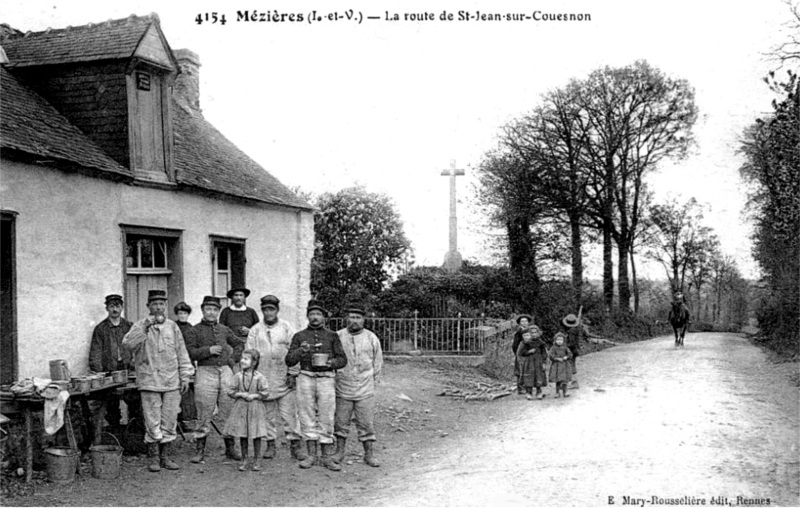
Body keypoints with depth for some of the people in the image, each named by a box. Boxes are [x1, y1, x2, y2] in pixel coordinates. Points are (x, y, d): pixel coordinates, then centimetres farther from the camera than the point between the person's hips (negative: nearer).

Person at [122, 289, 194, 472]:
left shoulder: (172, 326, 10)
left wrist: (185, 376, 8)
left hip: (172, 381, 3)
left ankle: (165, 456, 16)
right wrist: (145, 328, -22)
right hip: (149, 381, -3)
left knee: (169, 422, 5)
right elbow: (127, 344, -15)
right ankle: (154, 457, 10)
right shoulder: (140, 326, 1)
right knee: (152, 423, -2)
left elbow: (181, 352, 12)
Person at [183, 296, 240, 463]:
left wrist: (232, 360, 11)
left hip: (226, 371, 4)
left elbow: (239, 345, 24)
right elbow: (189, 353, -6)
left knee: (228, 411, 5)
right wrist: (208, 350, -15)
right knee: (204, 413, -2)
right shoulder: (194, 331, 3)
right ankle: (200, 450, 8)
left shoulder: (224, 329, 15)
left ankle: (230, 448, 14)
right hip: (205, 372, -3)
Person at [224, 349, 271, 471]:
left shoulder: (259, 377, -6)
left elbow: (265, 392, -4)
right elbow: (231, 391, 1)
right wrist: (241, 394, -13)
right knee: (242, 435, 6)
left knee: (256, 435, 2)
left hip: (255, 409, -2)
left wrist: (254, 395, -15)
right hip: (241, 408, 2)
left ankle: (257, 461, 14)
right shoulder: (238, 376, 1)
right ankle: (244, 460, 18)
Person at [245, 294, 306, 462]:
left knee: (289, 413, -4)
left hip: (284, 379, -2)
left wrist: (293, 373, -5)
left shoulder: (287, 328, 5)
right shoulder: (255, 330, 9)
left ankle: (295, 444, 2)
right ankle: (270, 444, 16)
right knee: (267, 414, 7)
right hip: (263, 378, 2)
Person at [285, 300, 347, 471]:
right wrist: (301, 351, -11)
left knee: (326, 418, -2)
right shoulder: (299, 336, 12)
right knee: (307, 417, 1)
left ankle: (327, 457, 3)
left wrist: (332, 362, -11)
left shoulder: (332, 336, 12)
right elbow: (289, 361, 7)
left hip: (326, 379, -1)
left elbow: (343, 359, 10)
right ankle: (311, 455, 10)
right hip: (306, 378, 1)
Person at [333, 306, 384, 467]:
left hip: (365, 389, 0)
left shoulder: (371, 338, 3)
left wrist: (374, 380, 9)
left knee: (367, 423, 1)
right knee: (341, 422, 6)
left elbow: (378, 361, 13)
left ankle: (369, 455, 9)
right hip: (342, 387, 0)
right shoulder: (337, 336, 1)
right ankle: (339, 452, 19)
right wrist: (333, 379, 8)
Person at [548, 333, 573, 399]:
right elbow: (550, 355, -11)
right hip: (556, 366, -2)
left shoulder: (565, 347, 6)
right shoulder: (553, 348, -2)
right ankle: (557, 393, 9)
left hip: (564, 365, 2)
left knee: (565, 380, 4)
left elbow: (570, 354, 5)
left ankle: (564, 392, 14)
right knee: (558, 380, 0)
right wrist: (557, 358, -20)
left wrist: (566, 357, -16)